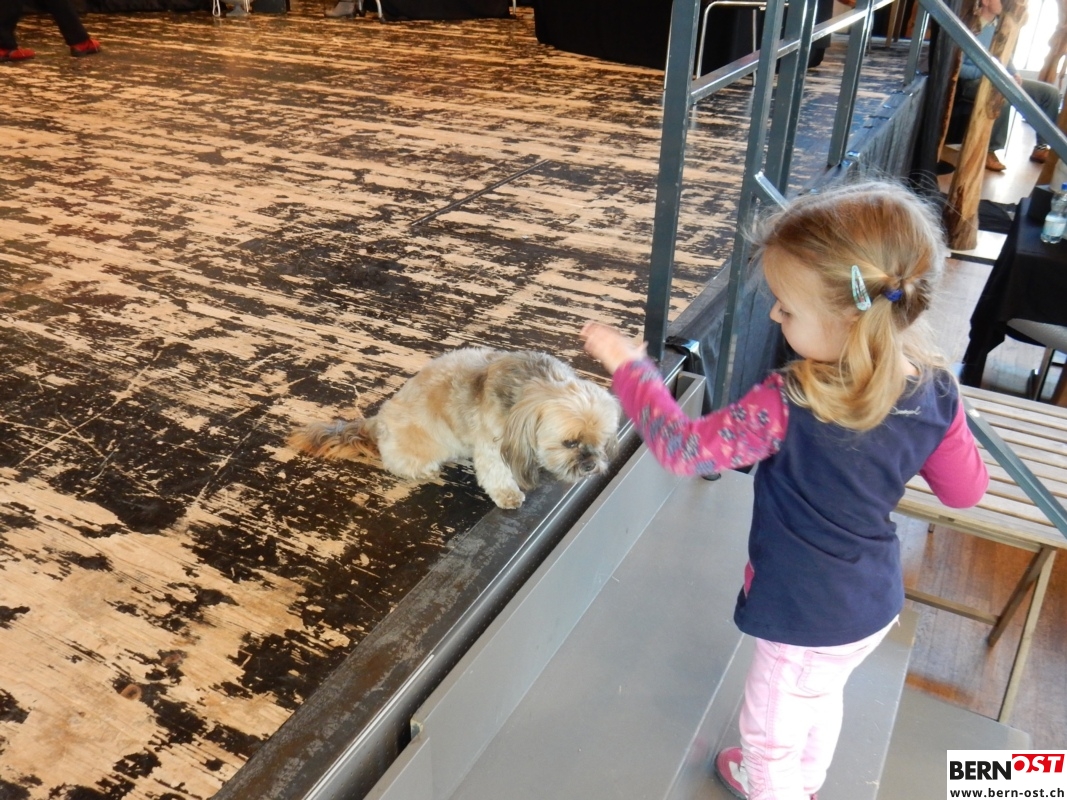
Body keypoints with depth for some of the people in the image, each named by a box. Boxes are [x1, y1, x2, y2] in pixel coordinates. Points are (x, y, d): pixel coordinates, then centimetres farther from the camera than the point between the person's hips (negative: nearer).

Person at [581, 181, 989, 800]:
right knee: (822, 699, 35)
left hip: (808, 620, -8)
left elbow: (685, 448, -26)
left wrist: (626, 364, -16)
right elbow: (966, 490, -2)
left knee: (770, 733, 19)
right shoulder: (936, 389, -15)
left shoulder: (788, 405, -35)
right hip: (875, 605, 8)